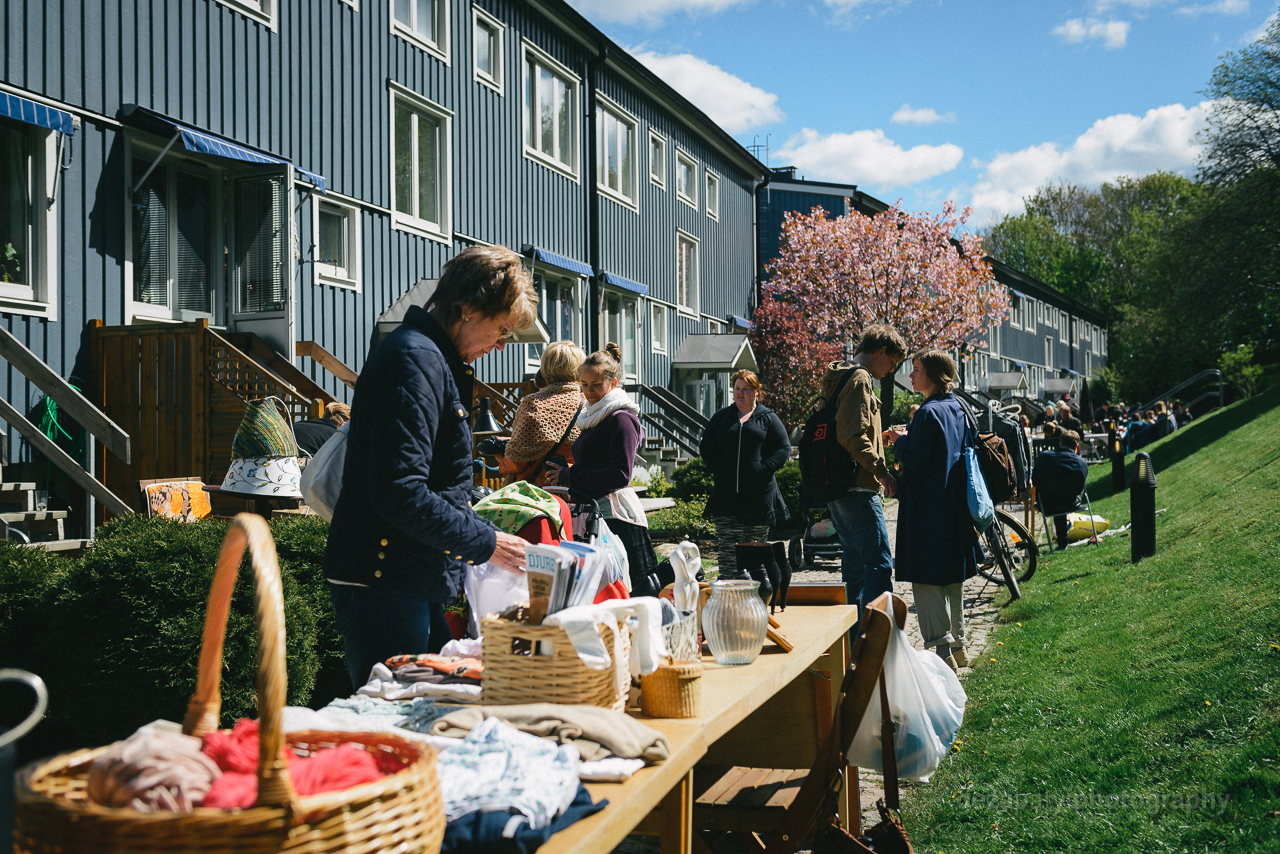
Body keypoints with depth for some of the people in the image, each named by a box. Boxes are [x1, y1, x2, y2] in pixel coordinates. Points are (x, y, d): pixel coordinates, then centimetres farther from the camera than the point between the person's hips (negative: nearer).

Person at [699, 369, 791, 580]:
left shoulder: (768, 418, 7)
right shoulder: (722, 417, 14)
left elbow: (784, 449, 2)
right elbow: (705, 446, 17)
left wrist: (763, 470, -11)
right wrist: (717, 470, 1)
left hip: (759, 493, -1)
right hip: (726, 493, 1)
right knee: (728, 548, -5)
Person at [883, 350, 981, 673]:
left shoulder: (929, 413, -17)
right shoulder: (957, 409, 11)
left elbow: (916, 460, -21)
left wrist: (900, 441, -1)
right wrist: (906, 439, 16)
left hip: (929, 509, -9)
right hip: (955, 506, 9)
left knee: (927, 579, -5)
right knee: (951, 577, 16)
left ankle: (942, 650, -5)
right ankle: (957, 645, 24)